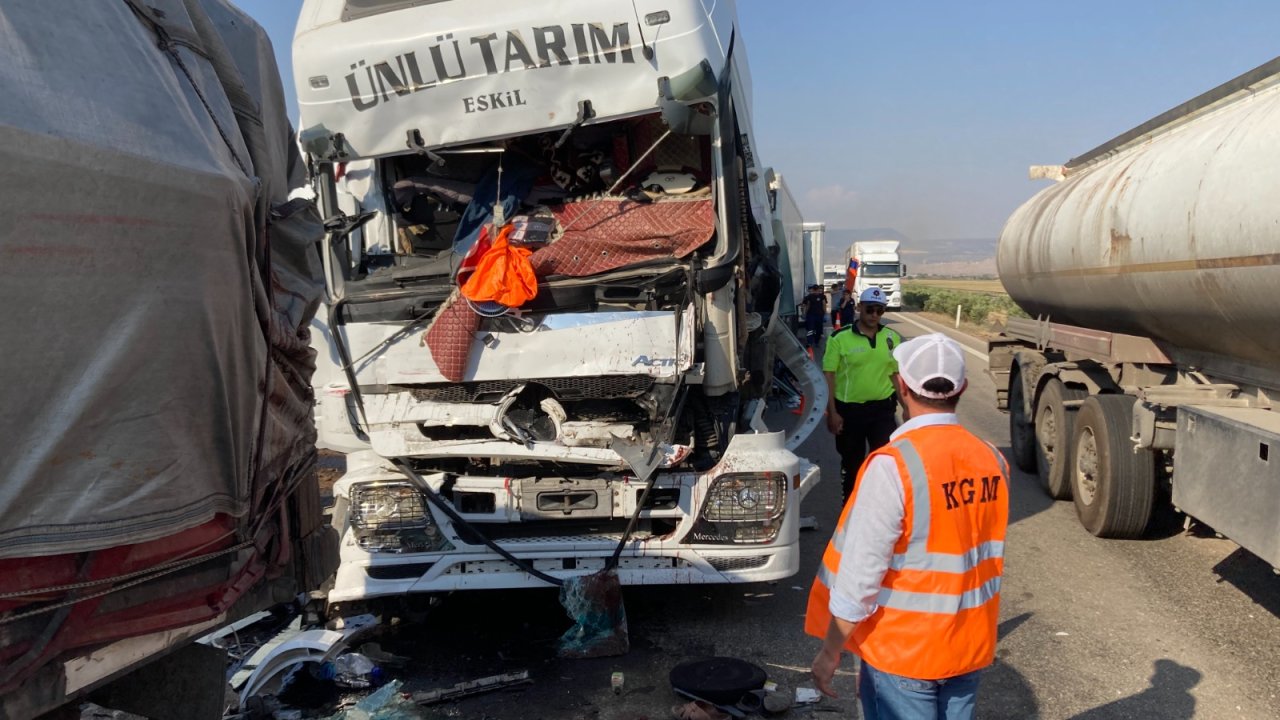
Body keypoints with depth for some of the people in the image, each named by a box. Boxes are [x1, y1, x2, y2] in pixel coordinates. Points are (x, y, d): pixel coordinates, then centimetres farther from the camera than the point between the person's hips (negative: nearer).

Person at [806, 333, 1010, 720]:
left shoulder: (893, 465, -23)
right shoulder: (992, 460, -5)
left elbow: (860, 575, -21)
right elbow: (989, 557, 5)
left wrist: (830, 652, -9)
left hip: (902, 652, -5)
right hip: (971, 647, 5)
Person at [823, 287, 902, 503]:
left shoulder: (892, 338, 3)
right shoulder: (840, 338, -8)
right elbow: (829, 376, -7)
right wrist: (832, 412, -11)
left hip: (882, 409, 2)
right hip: (849, 409, -1)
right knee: (851, 462, 14)